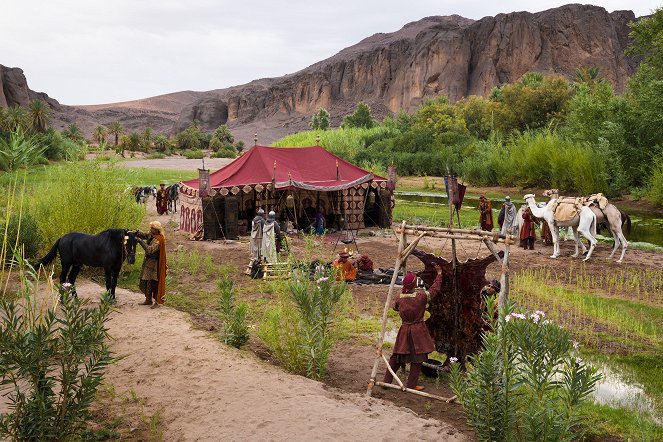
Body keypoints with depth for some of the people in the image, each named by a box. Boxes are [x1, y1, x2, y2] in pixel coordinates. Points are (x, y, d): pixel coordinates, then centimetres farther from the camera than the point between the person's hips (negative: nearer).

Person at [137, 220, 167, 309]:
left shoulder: (158, 240, -22)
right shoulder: (151, 235, 4)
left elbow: (150, 250, -30)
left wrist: (140, 241, -29)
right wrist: (136, 233, -13)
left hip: (154, 264, -9)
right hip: (148, 262, 9)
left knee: (154, 282, -3)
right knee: (146, 281, 14)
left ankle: (157, 302, 6)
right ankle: (148, 300, 26)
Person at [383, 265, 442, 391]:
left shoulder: (400, 298, -4)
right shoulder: (421, 296, -13)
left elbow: (395, 307, 18)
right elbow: (435, 289, 1)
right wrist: (439, 273, 13)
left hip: (404, 330, 4)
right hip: (418, 330, -4)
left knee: (396, 356, 14)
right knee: (417, 358, 7)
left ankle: (387, 381, 17)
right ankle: (411, 385, 11)